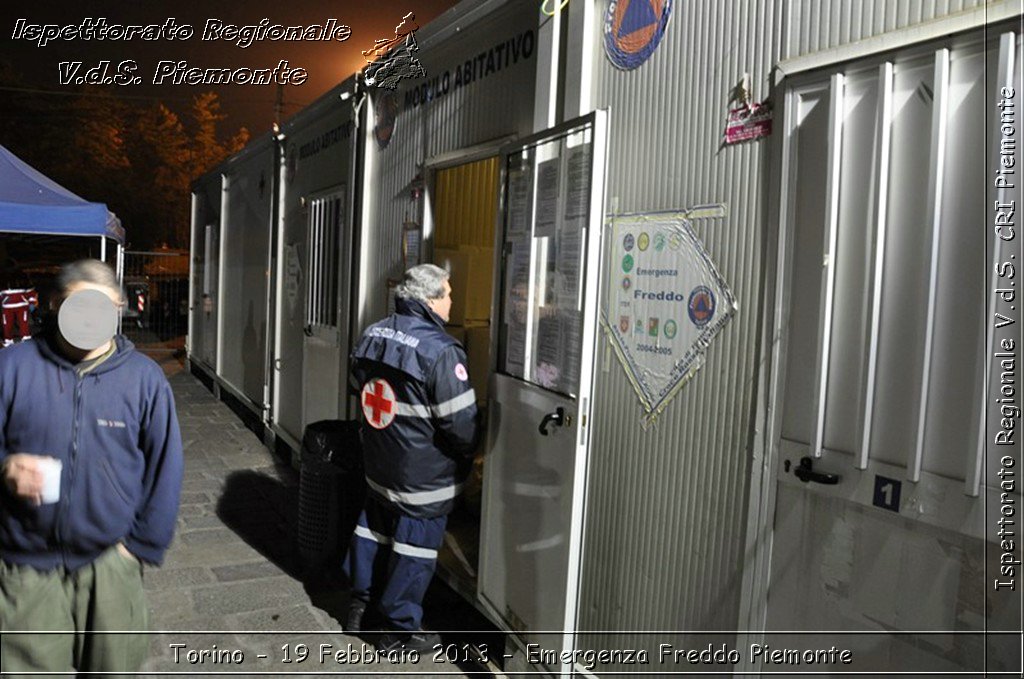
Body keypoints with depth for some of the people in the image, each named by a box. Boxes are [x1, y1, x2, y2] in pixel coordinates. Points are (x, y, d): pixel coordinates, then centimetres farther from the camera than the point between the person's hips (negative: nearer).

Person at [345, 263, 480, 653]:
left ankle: (359, 606, 39)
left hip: (378, 462, 8)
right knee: (413, 547, 7)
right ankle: (399, 630, 22)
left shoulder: (372, 335, 2)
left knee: (373, 529, 23)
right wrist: (467, 453, -2)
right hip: (423, 474, -8)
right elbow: (461, 424, -23)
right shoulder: (440, 352, -24)